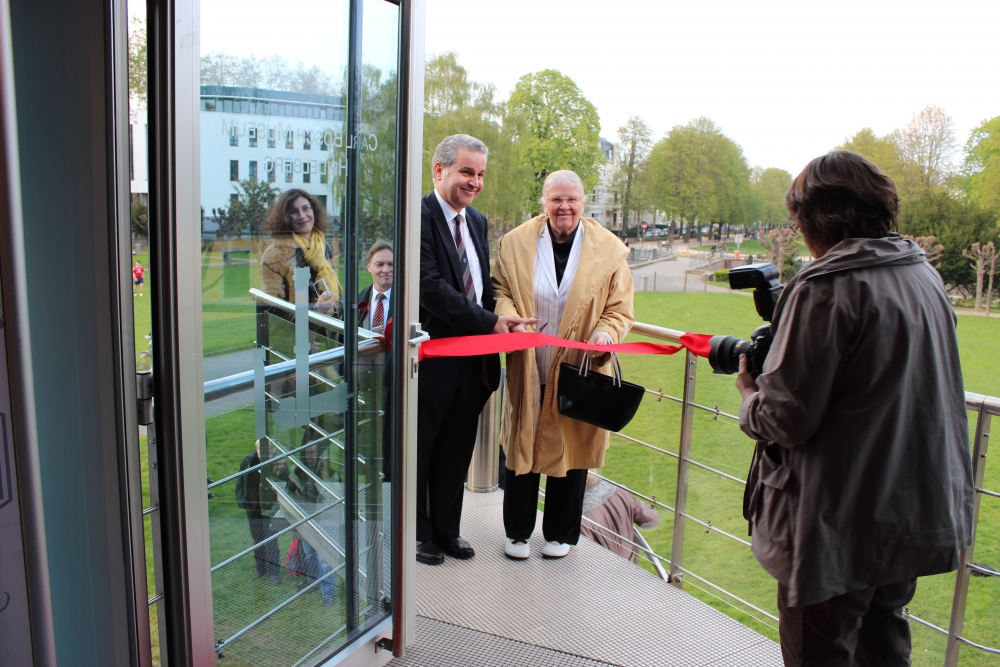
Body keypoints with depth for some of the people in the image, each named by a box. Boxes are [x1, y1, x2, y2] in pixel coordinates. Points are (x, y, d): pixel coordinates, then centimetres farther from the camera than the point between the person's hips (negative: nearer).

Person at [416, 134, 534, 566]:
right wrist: (489, 322, -23)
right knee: (418, 450, 12)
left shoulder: (477, 222, 13)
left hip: (473, 361, 7)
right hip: (430, 356, -7)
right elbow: (429, 286, -23)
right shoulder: (418, 217, -14)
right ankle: (417, 533, 30)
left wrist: (504, 320, -1)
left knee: (456, 451, 18)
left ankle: (446, 530, 35)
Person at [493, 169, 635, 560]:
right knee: (521, 448, 9)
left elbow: (620, 309, 2)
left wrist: (605, 334, -19)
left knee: (571, 450, 11)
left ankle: (562, 534, 32)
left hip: (577, 370, 0)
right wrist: (510, 318, -14)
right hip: (527, 370, 1)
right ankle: (518, 531, 30)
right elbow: (500, 290, 7)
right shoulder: (515, 243, 1)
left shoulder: (609, 249, -2)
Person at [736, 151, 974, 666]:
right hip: (920, 514, 8)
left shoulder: (826, 288, -22)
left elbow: (788, 420, -24)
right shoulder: (924, 275, 4)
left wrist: (750, 395, -2)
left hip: (840, 525, -8)